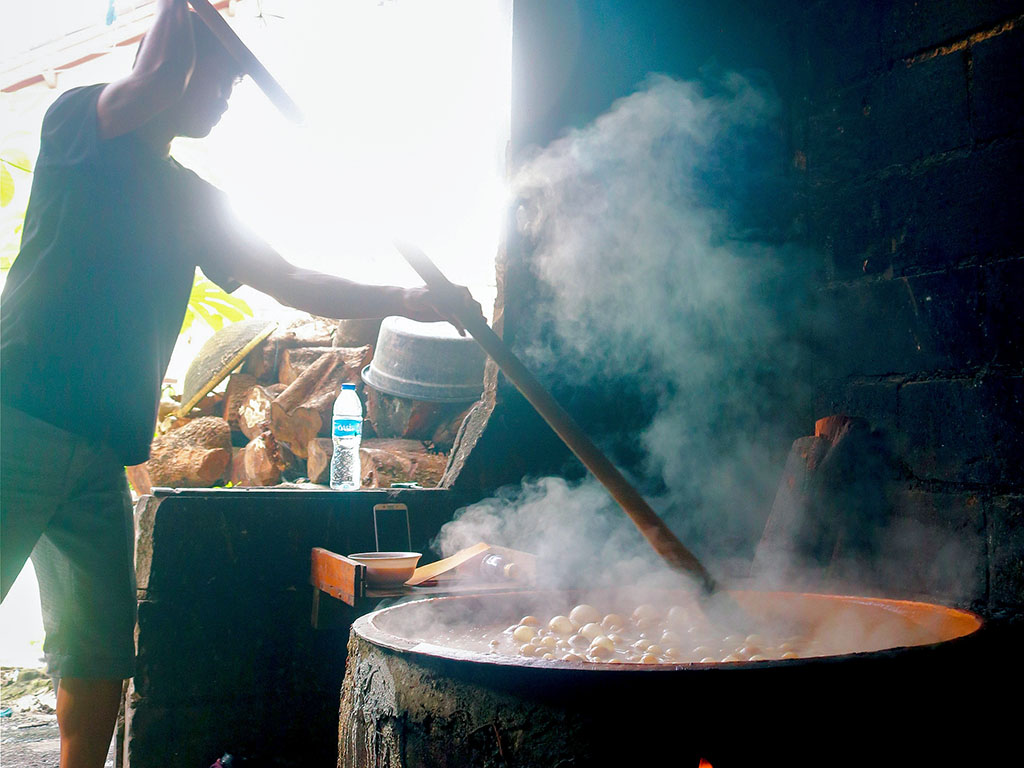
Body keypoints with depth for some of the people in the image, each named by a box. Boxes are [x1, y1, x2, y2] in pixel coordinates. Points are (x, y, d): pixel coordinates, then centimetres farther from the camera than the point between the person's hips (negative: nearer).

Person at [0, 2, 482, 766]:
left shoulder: (193, 201, 20)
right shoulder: (78, 119, 3)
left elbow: (292, 282, 17)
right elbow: (158, 79, -19)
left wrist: (405, 299, 7)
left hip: (99, 450, 7)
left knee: (102, 650, 6)